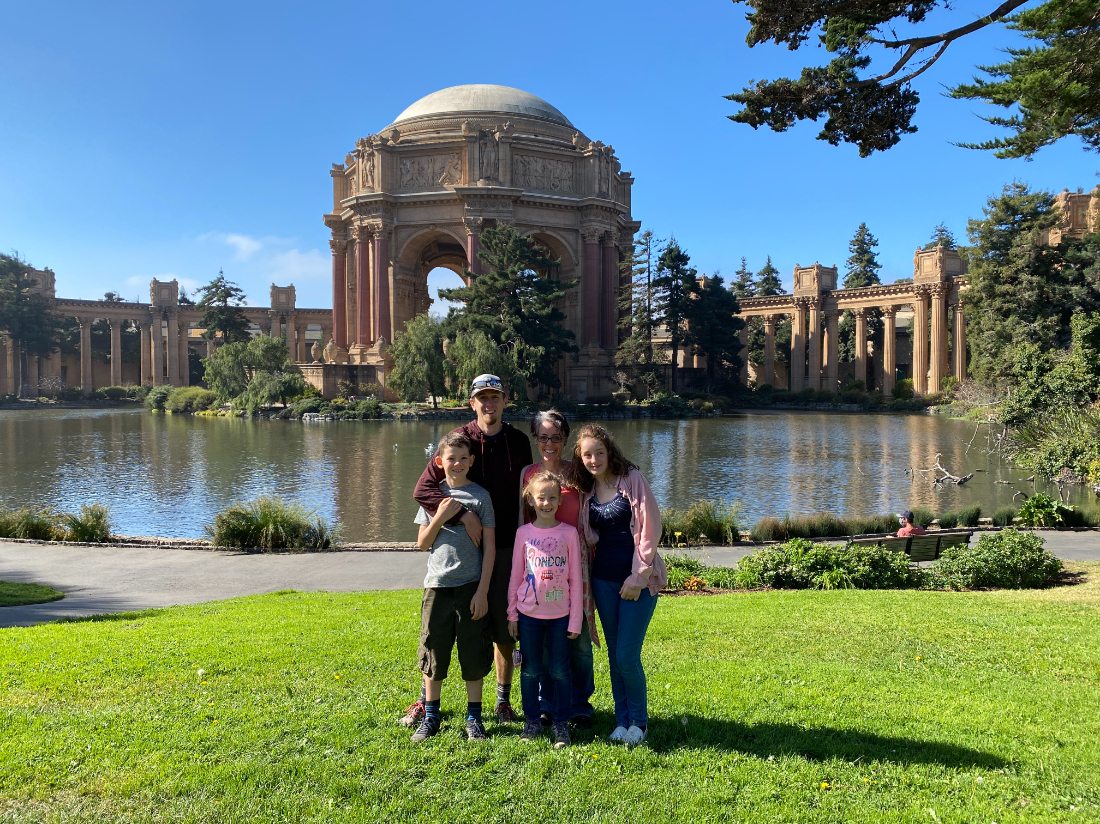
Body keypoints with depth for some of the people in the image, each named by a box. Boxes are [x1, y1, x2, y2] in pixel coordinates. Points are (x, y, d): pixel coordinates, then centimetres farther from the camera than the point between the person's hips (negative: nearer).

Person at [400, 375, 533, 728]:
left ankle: (503, 700, 25)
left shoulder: (518, 442, 5)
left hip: (506, 549, 2)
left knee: (504, 629, 9)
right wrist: (464, 515, -22)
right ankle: (427, 699, 21)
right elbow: (422, 489, -12)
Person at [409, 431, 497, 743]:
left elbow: (489, 546, -2)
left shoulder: (480, 496, -2)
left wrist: (482, 591, -7)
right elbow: (422, 543, 4)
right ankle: (430, 716, 22)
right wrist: (440, 516, -12)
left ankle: (474, 717, 19)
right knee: (433, 652, 8)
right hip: (437, 585, 2)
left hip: (470, 586, -2)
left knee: (473, 653, 5)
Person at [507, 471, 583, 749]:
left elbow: (575, 579, -1)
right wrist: (512, 614, 4)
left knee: (559, 671, 5)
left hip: (560, 615, -1)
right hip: (529, 614, 1)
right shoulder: (524, 532, -1)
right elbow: (515, 577, 5)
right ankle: (531, 722, 25)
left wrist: (575, 620, -3)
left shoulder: (569, 533, -4)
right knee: (530, 670, 10)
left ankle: (561, 724, 19)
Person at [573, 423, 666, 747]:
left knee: (628, 655, -6)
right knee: (614, 654, 10)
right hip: (603, 578, 5)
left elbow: (649, 529, -10)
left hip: (637, 578, -5)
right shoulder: (587, 490, 8)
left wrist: (638, 577, -13)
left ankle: (639, 721, 16)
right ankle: (622, 720, 25)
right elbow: (589, 537, 13)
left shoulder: (632, 479, -7)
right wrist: (588, 571, 4)